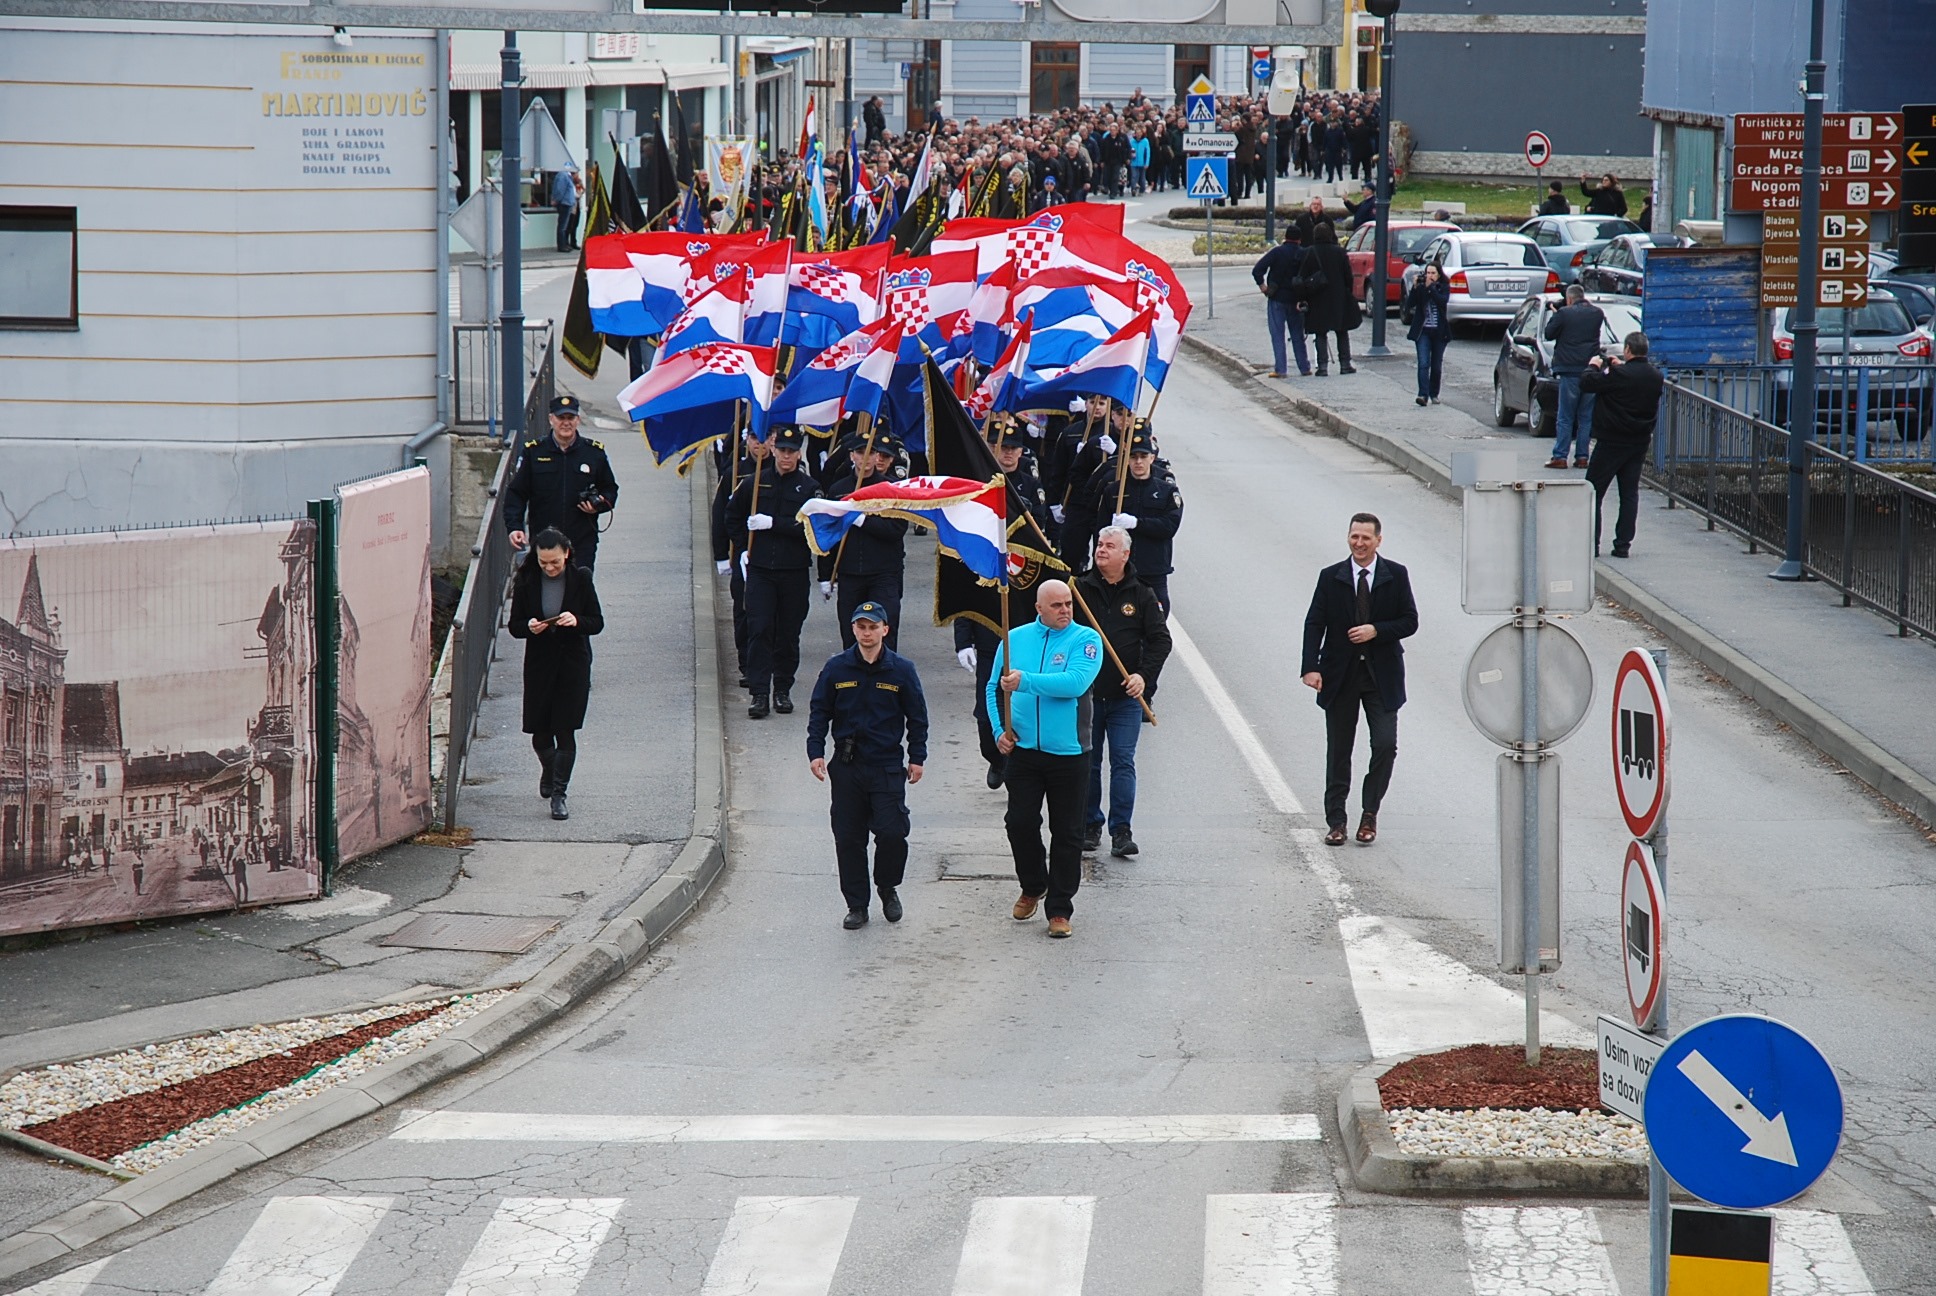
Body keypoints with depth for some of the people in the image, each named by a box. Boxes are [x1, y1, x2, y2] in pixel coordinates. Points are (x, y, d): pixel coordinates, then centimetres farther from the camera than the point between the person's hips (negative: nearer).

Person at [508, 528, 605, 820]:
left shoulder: (580, 579, -4)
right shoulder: (526, 582, -2)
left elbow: (597, 622, -1)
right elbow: (514, 626, 2)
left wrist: (576, 621, -22)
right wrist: (529, 627, -21)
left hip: (573, 664, -2)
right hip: (539, 663, 2)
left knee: (565, 730, -6)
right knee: (540, 733, 6)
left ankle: (558, 794, 0)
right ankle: (549, 771, 39)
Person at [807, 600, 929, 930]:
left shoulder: (901, 670, 1)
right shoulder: (836, 668, 2)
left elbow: (917, 717, 8)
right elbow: (819, 712, 8)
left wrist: (917, 758, 5)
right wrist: (816, 752, -2)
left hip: (887, 766, -1)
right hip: (846, 765, 1)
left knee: (891, 833, -11)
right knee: (848, 838, 3)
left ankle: (887, 888, 16)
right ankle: (856, 905, 14)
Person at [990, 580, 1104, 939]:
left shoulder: (1085, 640, -5)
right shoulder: (1015, 639, 6)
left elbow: (1075, 683, -21)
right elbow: (995, 688, 13)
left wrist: (1026, 681, -23)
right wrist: (1000, 730, -1)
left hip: (1069, 752, -3)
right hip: (1023, 749, 3)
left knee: (1066, 834, 2)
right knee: (1019, 823, 3)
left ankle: (1060, 909, 11)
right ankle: (1032, 888, 28)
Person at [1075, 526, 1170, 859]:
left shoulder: (1140, 596, 4)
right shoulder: (1080, 590, 2)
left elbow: (1160, 639, 4)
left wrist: (1144, 675, -9)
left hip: (1125, 695, -1)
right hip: (1086, 693, 1)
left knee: (1123, 762, -4)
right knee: (1087, 763, 7)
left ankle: (1121, 831, -2)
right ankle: (1090, 826, 19)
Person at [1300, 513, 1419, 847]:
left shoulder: (1396, 576, 1)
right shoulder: (1331, 578, 2)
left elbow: (1410, 621, 1)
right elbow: (1314, 624, -2)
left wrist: (1377, 631, -16)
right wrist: (1311, 667, -15)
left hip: (1382, 676, -1)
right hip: (1340, 675, 1)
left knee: (1385, 745, -9)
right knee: (1338, 751, 5)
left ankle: (1369, 812, 9)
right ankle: (1336, 822, 12)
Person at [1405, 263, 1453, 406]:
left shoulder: (1444, 288, 1)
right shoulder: (1420, 288, 2)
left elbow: (1443, 300, -19)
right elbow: (1409, 304, -8)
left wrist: (1431, 287, -22)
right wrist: (1415, 288, -18)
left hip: (1439, 331, 1)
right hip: (1423, 331, -1)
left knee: (1436, 366, 8)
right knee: (1423, 364, -13)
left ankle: (1434, 394, 23)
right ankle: (1423, 394, -20)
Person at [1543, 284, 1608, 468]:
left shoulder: (1564, 314, -8)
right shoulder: (1597, 313, 5)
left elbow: (1549, 334, 0)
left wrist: (1554, 315, 14)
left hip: (1570, 371, -4)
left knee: (1565, 418, 0)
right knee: (1586, 417, 9)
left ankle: (1560, 456, -2)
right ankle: (1581, 456, 7)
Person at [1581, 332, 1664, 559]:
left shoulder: (1619, 375, -21)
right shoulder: (1656, 377, 0)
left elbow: (1587, 383, -17)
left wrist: (1593, 366, 3)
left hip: (1611, 442, -6)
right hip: (1639, 444, 6)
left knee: (1593, 492, 4)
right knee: (1630, 493, 11)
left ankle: (1591, 543, 0)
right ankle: (1623, 544, 8)